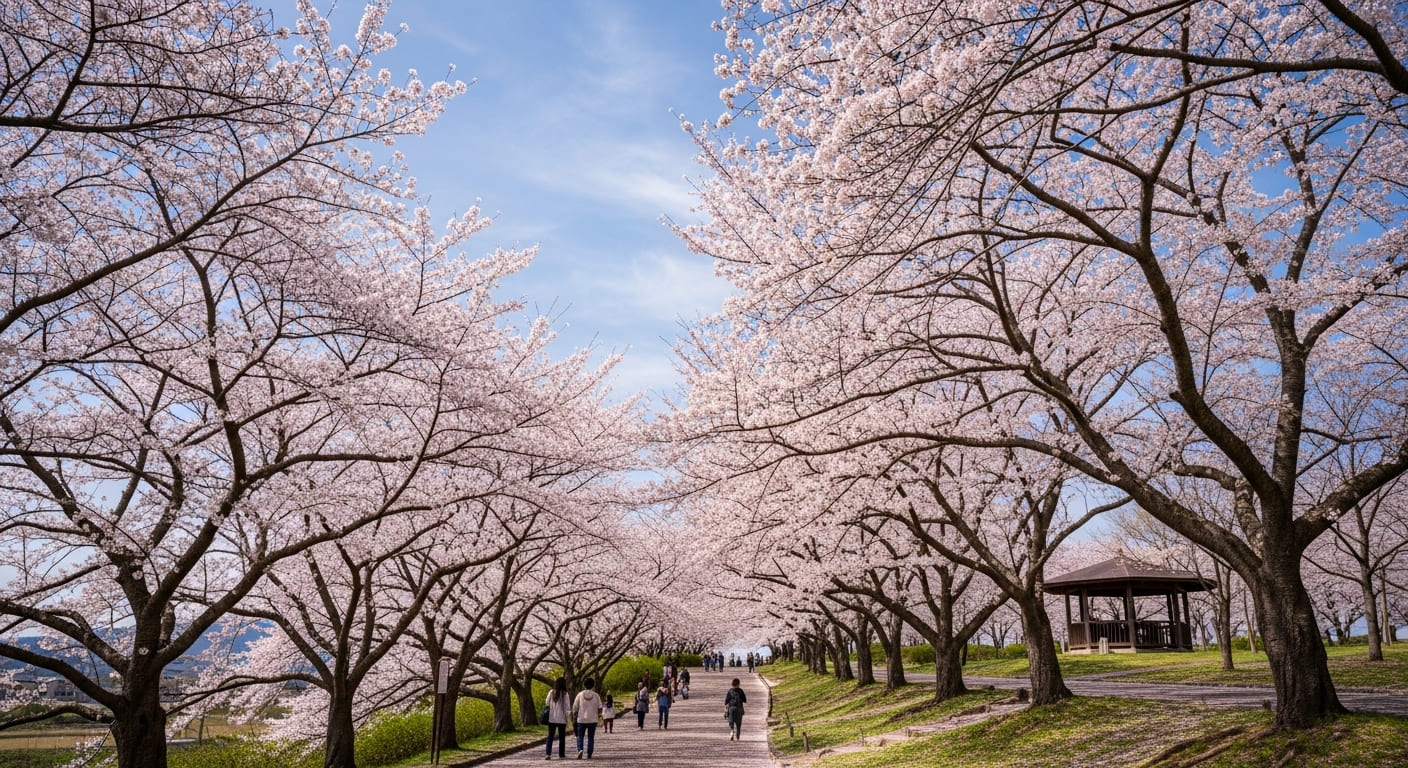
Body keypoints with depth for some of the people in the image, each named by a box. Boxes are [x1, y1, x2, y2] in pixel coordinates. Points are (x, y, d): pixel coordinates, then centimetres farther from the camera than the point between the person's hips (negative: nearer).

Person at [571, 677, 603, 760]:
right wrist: (598, 715, 19)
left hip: (581, 719, -1)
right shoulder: (596, 695, -2)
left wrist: (574, 717, 11)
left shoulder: (580, 695, -4)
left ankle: (580, 749, -14)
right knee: (591, 738, 10)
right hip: (592, 720, 1)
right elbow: (599, 708, 0)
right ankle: (589, 755, 7)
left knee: (580, 736, 10)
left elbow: (574, 707, -1)